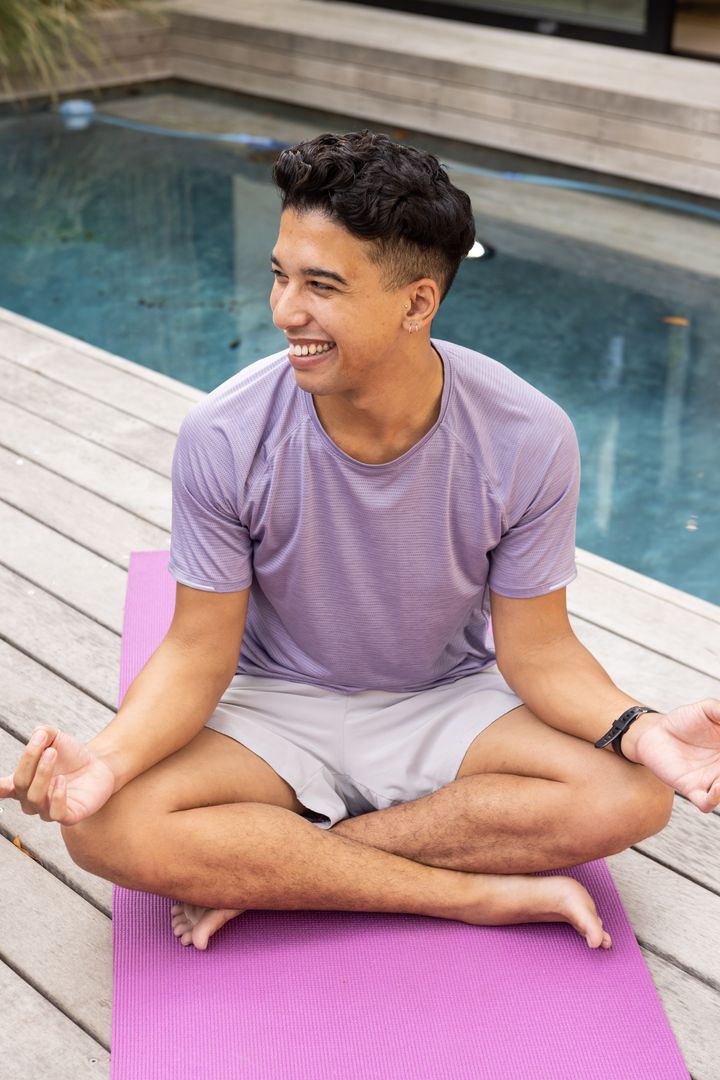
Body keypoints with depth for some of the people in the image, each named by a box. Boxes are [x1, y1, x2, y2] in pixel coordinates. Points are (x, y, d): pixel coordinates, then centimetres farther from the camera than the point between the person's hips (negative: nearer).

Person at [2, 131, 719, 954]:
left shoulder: (528, 440, -19)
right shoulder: (223, 439, -20)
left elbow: (535, 647, -11)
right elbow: (200, 649, -12)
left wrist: (640, 730, -31)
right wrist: (106, 758, -31)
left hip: (448, 705, 1)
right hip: (277, 709, 0)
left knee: (632, 793, -26)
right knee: (103, 827, -28)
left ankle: (265, 869, -17)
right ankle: (491, 893, -20)